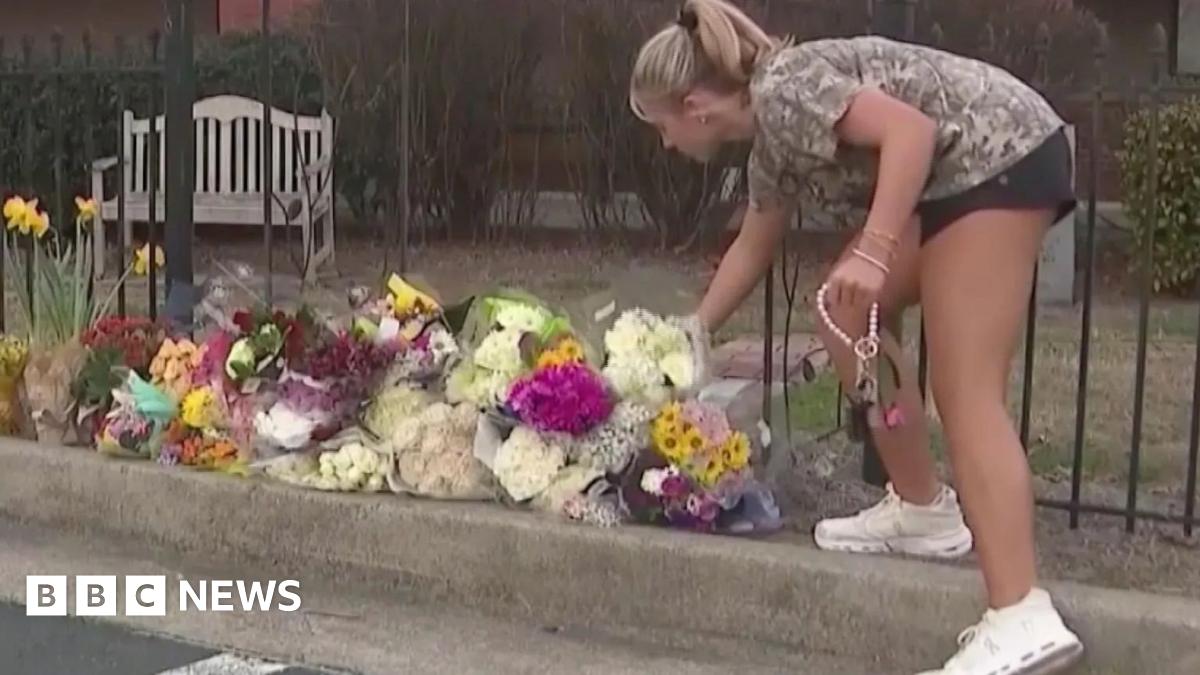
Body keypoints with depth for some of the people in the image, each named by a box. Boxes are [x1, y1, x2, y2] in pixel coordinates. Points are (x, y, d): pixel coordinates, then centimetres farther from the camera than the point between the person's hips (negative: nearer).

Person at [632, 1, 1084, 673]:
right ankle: (922, 510, 20)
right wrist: (694, 333, 39)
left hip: (1001, 157, -10)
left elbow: (911, 129, -24)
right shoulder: (770, 142, 17)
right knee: (846, 317, 15)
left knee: (965, 391, -16)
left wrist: (871, 253, -29)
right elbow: (754, 247, 32)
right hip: (955, 177, 10)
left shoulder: (782, 92, -13)